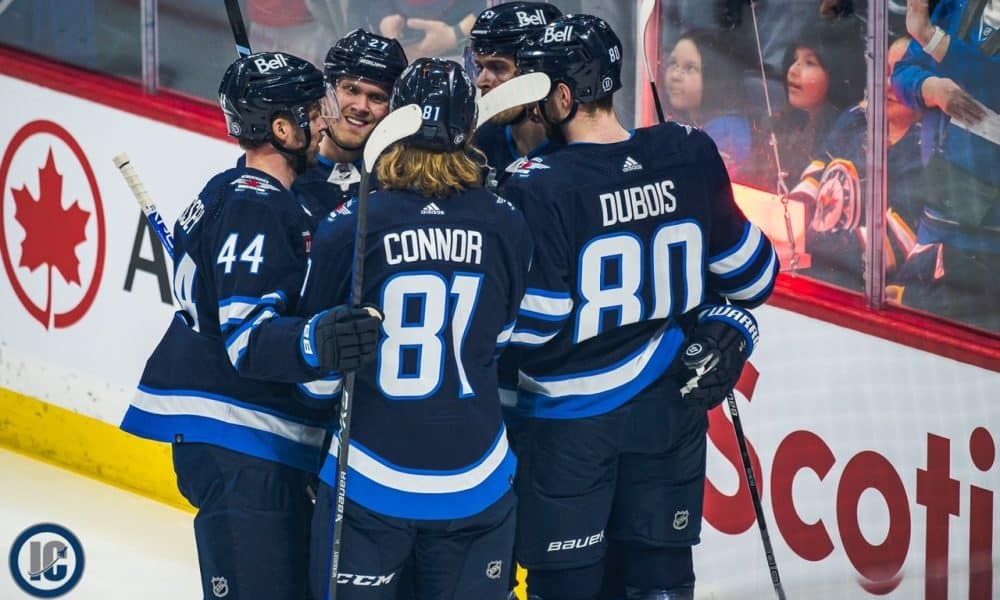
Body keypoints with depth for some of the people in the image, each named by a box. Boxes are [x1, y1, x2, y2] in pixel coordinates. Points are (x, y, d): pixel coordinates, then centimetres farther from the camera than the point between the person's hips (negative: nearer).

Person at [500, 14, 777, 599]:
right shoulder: (691, 155, -6)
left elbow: (531, 333, -17)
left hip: (573, 416, -4)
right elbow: (751, 274, 5)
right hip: (671, 407, 4)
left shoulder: (540, 190, -18)